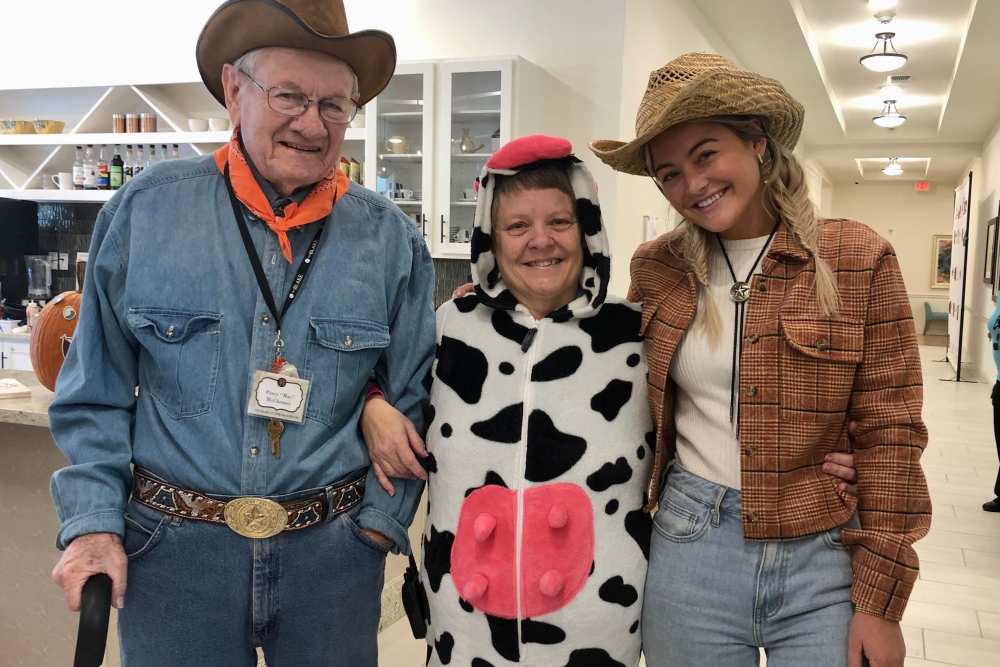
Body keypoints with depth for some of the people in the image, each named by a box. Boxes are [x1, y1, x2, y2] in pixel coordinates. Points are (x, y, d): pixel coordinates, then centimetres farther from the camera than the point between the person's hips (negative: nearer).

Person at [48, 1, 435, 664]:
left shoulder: (392, 240, -3)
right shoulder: (146, 210, -4)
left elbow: (412, 400, 3)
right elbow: (96, 390, 2)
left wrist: (380, 521, -4)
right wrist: (93, 522, -5)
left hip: (333, 552, 1)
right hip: (171, 549, 0)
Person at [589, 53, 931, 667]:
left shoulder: (858, 258, -6)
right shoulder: (657, 268, 0)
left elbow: (889, 434, -5)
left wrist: (880, 601, -6)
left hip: (825, 557, -1)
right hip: (689, 552, 2)